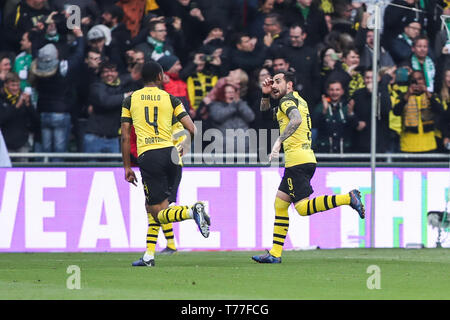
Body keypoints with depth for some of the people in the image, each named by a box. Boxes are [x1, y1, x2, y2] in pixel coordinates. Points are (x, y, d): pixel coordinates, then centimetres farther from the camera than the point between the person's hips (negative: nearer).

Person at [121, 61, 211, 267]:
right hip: (169, 153, 3)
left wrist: (127, 167, 11)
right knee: (153, 206, 19)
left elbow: (125, 137, 5)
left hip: (147, 156, -3)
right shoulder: (170, 99, 8)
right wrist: (185, 147, 24)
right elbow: (192, 129, 3)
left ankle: (192, 211, -35)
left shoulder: (130, 100, 9)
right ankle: (149, 255, 14)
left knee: (158, 213, -6)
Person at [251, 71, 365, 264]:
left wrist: (279, 141, -33)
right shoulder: (298, 100, 23)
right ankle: (275, 254, 9)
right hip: (305, 159, 10)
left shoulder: (287, 100, -6)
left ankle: (348, 198, -19)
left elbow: (296, 119, -29)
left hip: (298, 160, -10)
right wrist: (265, 95, 18)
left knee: (302, 208, -14)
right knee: (280, 204, 11)